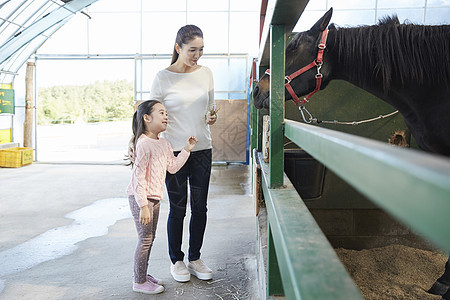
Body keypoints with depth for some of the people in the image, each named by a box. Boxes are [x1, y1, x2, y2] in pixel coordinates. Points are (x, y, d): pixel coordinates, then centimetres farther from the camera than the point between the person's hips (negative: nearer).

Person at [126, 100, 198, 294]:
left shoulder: (164, 144, 9)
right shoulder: (143, 144, -20)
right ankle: (139, 282, 14)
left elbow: (173, 167, 12)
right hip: (141, 198, -9)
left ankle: (143, 275, 33)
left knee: (150, 238, 17)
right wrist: (143, 205, -23)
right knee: (145, 239, -1)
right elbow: (138, 177, -22)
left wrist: (186, 150, 6)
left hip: (154, 198, 9)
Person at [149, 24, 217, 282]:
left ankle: (195, 258, 27)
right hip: (174, 151, -4)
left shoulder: (206, 73, 5)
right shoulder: (163, 77, -7)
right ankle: (176, 260, 25)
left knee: (200, 207, 10)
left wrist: (212, 118, -6)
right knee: (178, 208, 6)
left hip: (203, 149, 4)